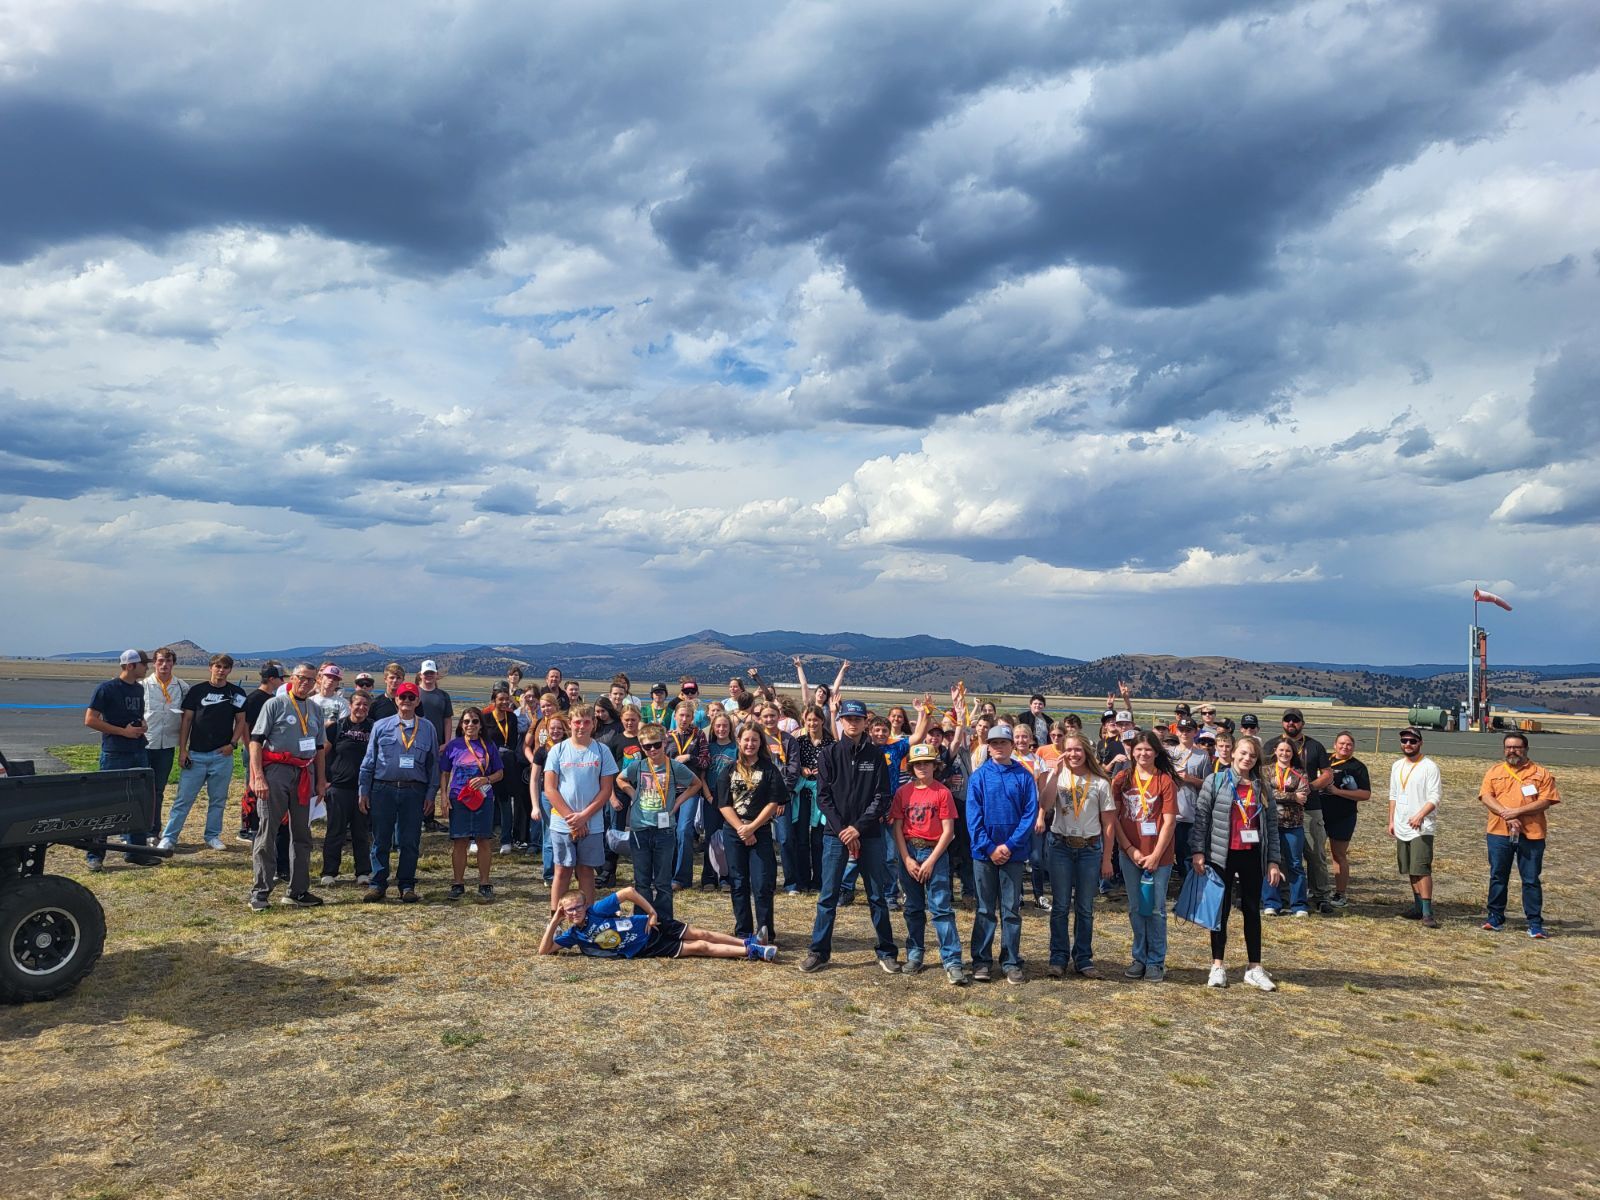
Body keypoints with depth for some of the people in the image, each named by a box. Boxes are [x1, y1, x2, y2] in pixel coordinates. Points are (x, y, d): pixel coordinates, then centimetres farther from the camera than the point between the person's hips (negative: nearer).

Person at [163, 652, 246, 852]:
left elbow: (241, 721, 9)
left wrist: (233, 743, -5)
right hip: (196, 754, -1)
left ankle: (213, 836, 19)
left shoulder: (236, 693, 5)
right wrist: (182, 749, -2)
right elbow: (186, 720, 4)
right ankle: (169, 837, 4)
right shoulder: (197, 691, 2)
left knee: (218, 799, 8)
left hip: (222, 755, 1)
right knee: (184, 798, -1)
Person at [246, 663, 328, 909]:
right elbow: (256, 741, -7)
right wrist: (258, 776, -15)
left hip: (304, 775, 6)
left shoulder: (314, 709, 16)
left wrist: (321, 780, 14)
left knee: (302, 833, 9)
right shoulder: (275, 704, -2)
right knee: (268, 832, -4)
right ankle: (260, 891, 2)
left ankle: (298, 890, 17)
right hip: (276, 771, -6)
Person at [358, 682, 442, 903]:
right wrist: (364, 792, 4)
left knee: (410, 841, 4)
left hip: (413, 791, 0)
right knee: (381, 839, 3)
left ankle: (407, 886, 13)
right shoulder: (381, 726, 7)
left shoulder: (427, 729, 8)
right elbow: (369, 761, 8)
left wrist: (430, 793, 5)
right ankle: (377, 884, 12)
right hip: (383, 789, 0)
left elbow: (433, 763, 10)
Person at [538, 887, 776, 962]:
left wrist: (652, 912, -12)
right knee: (699, 948, -5)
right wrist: (553, 922, -20)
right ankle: (753, 952, -3)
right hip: (645, 950, 1)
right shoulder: (574, 935, -4)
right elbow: (544, 950, -8)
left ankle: (748, 944, 11)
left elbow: (628, 892, -15)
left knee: (700, 935, -4)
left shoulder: (596, 910, -15)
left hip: (651, 929, -1)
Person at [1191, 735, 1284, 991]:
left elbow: (1271, 825, 8)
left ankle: (1254, 968, 17)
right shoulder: (1215, 782, -2)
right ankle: (1217, 966, 13)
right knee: (1221, 909, 5)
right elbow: (1201, 817, -5)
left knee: (1253, 911, 9)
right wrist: (1197, 851, -11)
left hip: (1252, 857, 3)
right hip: (1222, 855, -3)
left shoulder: (1261, 787, 7)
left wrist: (1274, 861, 4)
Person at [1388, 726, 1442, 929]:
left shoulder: (1429, 766, -8)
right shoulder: (1397, 766, 13)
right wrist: (1391, 821, 14)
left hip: (1422, 828, -7)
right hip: (1402, 828, 7)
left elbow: (1435, 797, -14)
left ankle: (1427, 912, -12)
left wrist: (1420, 815, -28)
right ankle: (1418, 907, 21)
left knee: (1422, 869, -13)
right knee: (1411, 870, 12)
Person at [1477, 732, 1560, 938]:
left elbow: (1545, 801, -7)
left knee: (1531, 880, 1)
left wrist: (1518, 811, -17)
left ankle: (1535, 923, 8)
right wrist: (1506, 815, -17)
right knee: (1497, 876, 8)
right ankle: (1495, 917, 19)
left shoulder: (1541, 773, 4)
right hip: (1499, 833, 2)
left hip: (1531, 835, -2)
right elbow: (1486, 797, -2)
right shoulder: (1494, 772, 10)